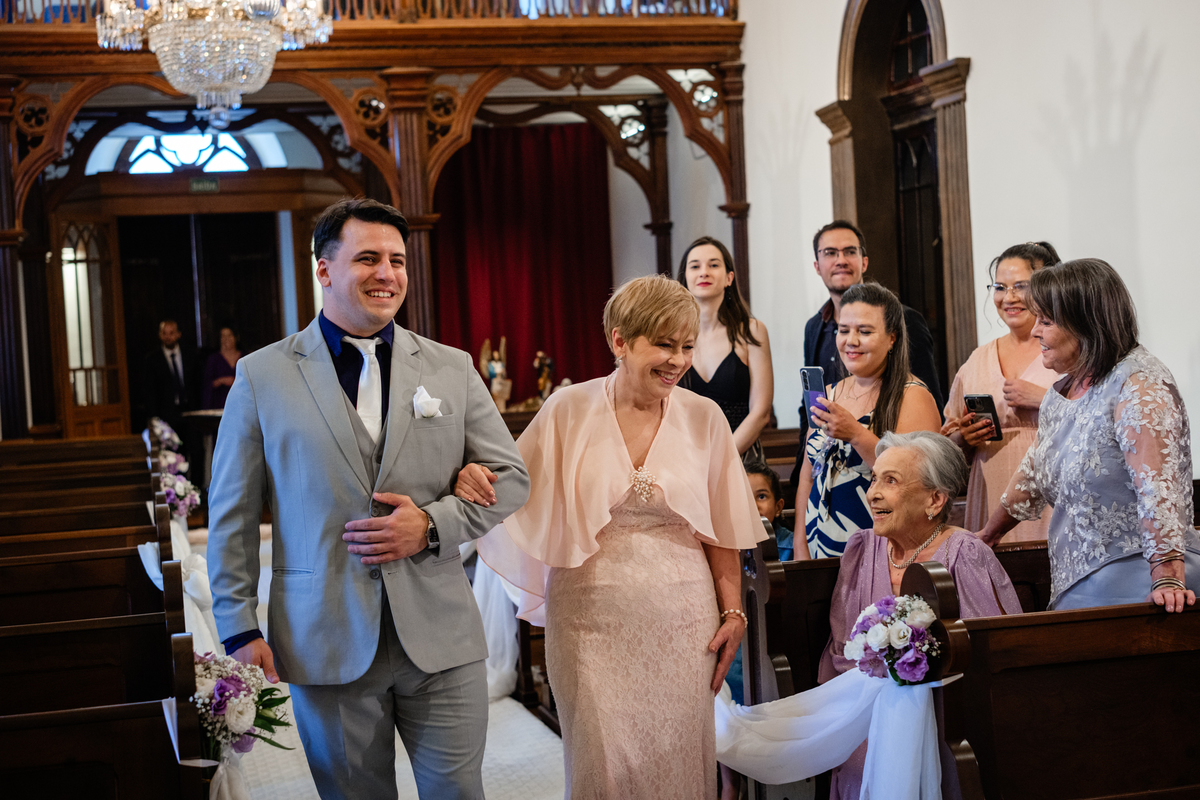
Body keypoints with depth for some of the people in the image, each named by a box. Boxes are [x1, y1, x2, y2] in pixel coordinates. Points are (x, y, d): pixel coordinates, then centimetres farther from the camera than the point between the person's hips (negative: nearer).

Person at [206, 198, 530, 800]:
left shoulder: (452, 368, 6)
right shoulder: (260, 377, 2)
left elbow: (510, 478, 7)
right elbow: (231, 516, 3)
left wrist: (432, 524, -10)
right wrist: (240, 630, -2)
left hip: (441, 639, 2)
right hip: (329, 648, -1)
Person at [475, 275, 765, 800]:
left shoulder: (703, 417, 2)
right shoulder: (569, 411, -3)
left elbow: (720, 529, 6)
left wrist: (733, 612, 5)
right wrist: (474, 479, -17)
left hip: (681, 624, 1)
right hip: (593, 621, -1)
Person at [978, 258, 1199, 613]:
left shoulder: (1140, 386, -12)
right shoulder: (1060, 394, 14)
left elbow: (1159, 489, -22)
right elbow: (1032, 476, 27)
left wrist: (1167, 580, -30)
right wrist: (984, 538, 31)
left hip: (1135, 582, -7)